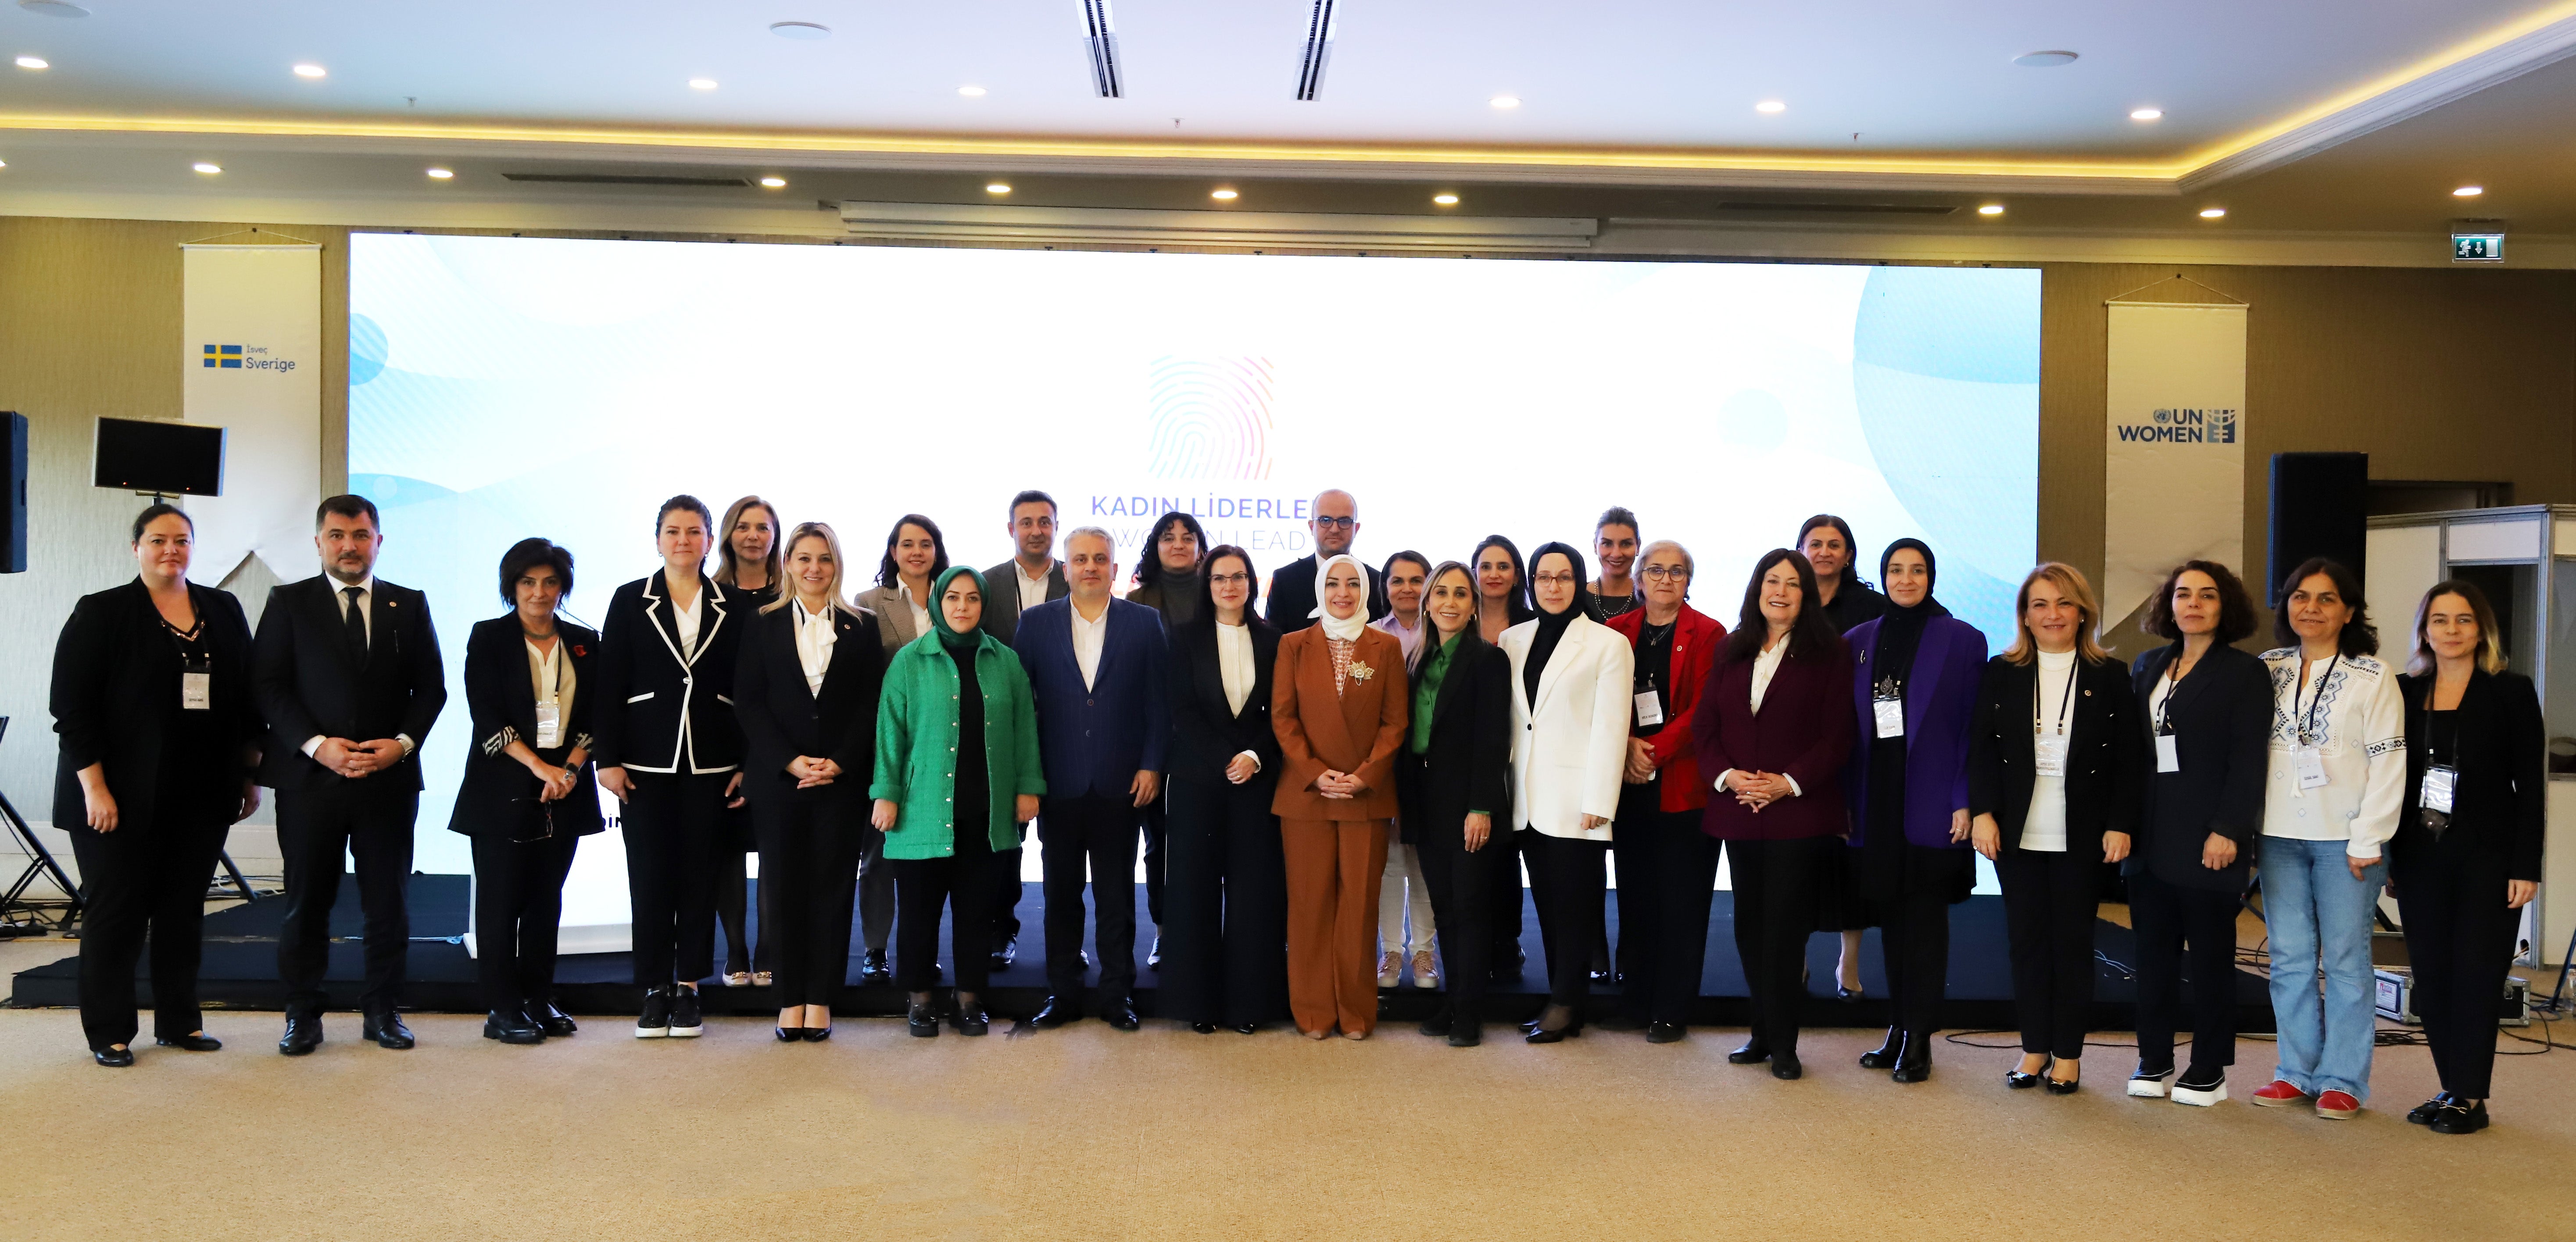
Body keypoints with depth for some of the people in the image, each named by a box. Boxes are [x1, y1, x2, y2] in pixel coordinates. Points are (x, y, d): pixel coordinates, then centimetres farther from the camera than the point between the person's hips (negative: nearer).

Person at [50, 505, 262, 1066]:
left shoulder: (223, 610, 9)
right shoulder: (101, 614, -3)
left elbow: (247, 698, 12)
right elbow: (72, 705, -8)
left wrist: (250, 775, 9)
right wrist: (94, 787, -14)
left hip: (201, 798, 4)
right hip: (125, 798, -4)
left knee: (185, 909, 11)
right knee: (117, 910, 4)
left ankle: (180, 1021, 22)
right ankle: (109, 1033, 15)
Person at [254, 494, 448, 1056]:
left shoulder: (409, 605, 10)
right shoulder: (287, 603, 6)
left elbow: (431, 688, 8)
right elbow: (269, 687, -1)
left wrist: (402, 743, -8)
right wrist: (316, 745, -13)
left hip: (390, 777, 1)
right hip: (309, 776, -1)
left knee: (388, 902, 4)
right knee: (306, 904, 5)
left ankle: (382, 1011, 16)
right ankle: (303, 1016, 17)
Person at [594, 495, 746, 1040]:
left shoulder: (733, 607, 5)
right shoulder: (630, 602, 4)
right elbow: (609, 686, 2)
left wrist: (746, 764, 0)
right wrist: (608, 759, -5)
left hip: (710, 764, 0)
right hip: (646, 763, 0)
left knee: (699, 873, 4)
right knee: (650, 874, 2)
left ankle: (690, 988, 14)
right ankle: (656, 988, 12)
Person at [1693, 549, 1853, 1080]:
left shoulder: (1829, 654, -1)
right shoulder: (1731, 653, 12)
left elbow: (1837, 736, -5)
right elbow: (1704, 726, 9)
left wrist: (1789, 782, -15)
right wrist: (1727, 775, -8)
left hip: (1798, 812, -4)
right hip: (1739, 812, 4)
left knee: (1784, 926, -3)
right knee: (1750, 926, 9)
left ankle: (1782, 1042, 6)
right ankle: (1764, 1032, 22)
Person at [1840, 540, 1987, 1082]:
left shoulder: (1962, 639, 0)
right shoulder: (1858, 641, 9)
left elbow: (1972, 726, -3)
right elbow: (1846, 727, 9)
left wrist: (1965, 799, -10)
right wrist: (1843, 800, 2)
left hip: (1931, 802, -3)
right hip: (1876, 801, 3)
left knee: (1926, 916, 0)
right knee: (1891, 912, 9)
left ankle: (1919, 1037, 7)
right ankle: (1898, 1029, 19)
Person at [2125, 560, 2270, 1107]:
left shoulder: (2245, 673, -2)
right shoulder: (2148, 667, 13)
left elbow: (2247, 762, -8)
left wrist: (2226, 831, -16)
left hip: (2208, 840, -5)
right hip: (2150, 836, 5)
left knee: (2210, 954, 4)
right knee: (2153, 950, 8)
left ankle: (2209, 1070, 14)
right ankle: (2154, 1059, 18)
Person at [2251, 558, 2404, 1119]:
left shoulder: (2372, 676, -2)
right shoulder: (2268, 671, 8)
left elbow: (2388, 762, -6)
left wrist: (2367, 840, -11)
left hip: (2345, 838, -3)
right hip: (2279, 835, 4)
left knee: (2345, 959, 2)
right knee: (2289, 957, 7)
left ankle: (2343, 1081, 10)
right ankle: (2298, 1072, 16)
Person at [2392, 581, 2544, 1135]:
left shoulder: (2511, 693, -1)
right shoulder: (2404, 693, 7)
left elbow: (2532, 786, -3)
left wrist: (2526, 867, -9)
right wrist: (2386, 855, 6)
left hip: (2487, 861, -3)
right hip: (2420, 860, 3)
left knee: (2475, 977, -3)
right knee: (2431, 980, 5)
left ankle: (2470, 1097, 6)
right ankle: (2452, 1089, 16)